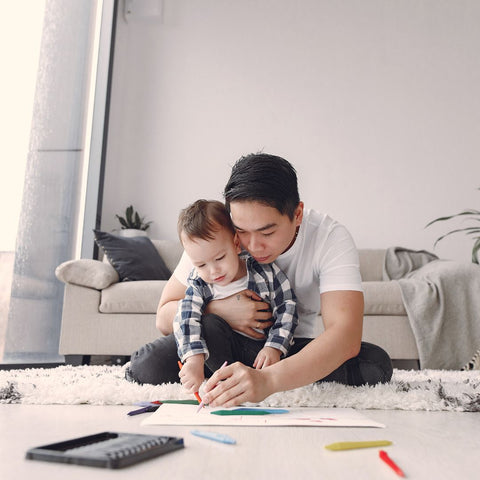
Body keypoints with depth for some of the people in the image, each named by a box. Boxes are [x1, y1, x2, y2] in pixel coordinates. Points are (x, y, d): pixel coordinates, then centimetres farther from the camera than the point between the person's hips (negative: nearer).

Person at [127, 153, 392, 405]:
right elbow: (164, 317, -11)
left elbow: (347, 335, -36)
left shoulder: (331, 237, -22)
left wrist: (269, 379, -52)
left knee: (376, 364, -27)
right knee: (147, 365, -26)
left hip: (296, 350, 2)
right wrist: (218, 309, -31)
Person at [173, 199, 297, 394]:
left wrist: (274, 347, -21)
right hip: (223, 348, 1)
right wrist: (194, 359, -42)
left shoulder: (264, 270, -13)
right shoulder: (198, 284, -10)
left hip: (262, 346, 0)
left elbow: (287, 307, -9)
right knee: (210, 323, -29)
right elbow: (186, 318, -24)